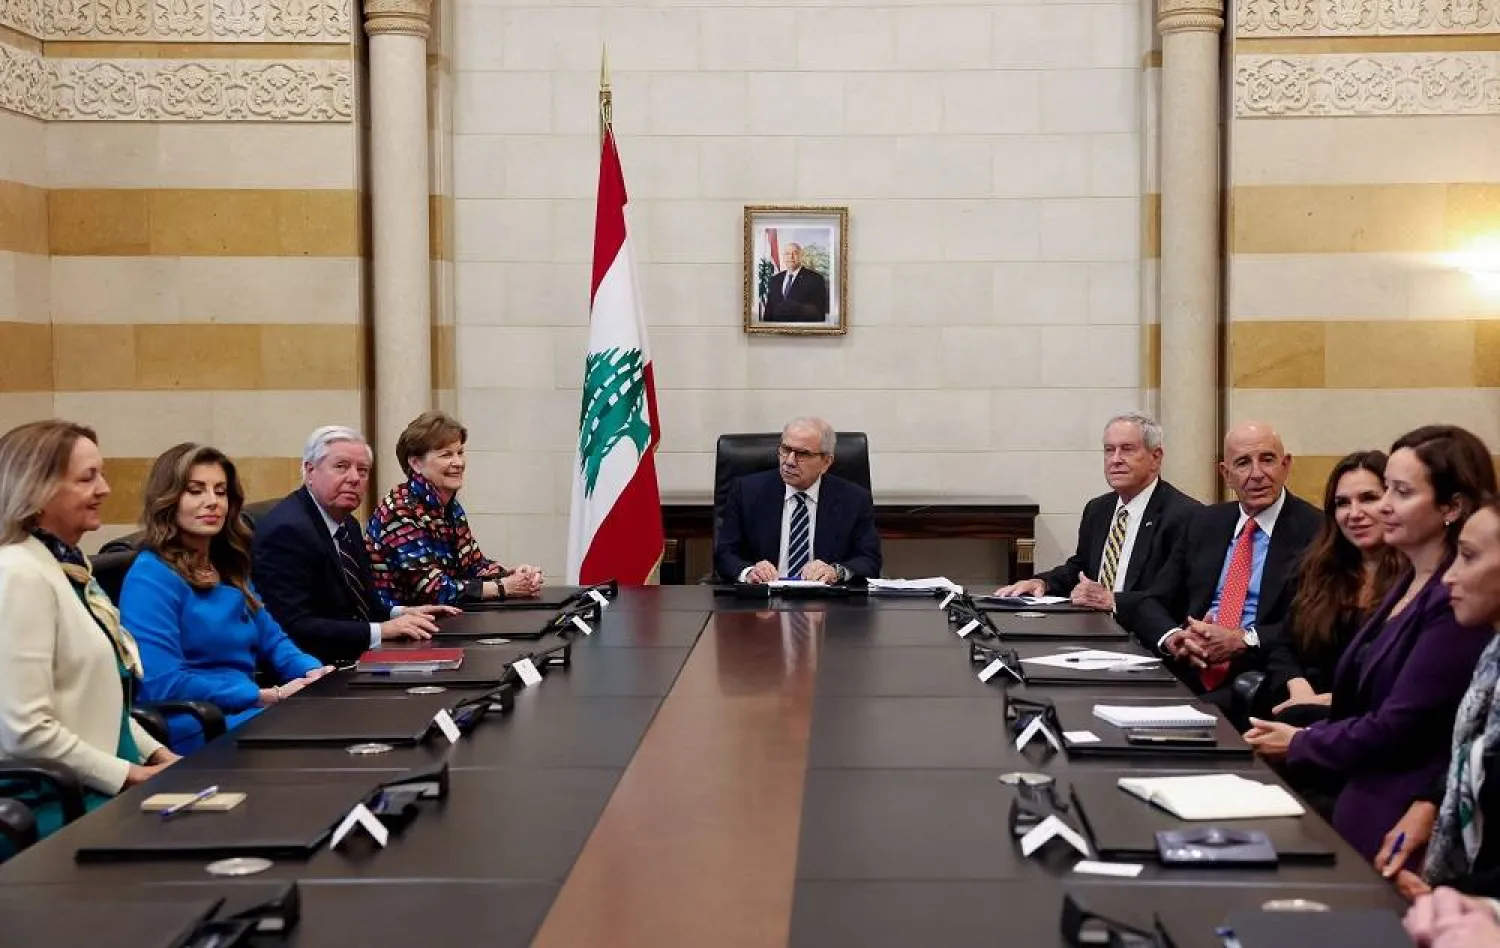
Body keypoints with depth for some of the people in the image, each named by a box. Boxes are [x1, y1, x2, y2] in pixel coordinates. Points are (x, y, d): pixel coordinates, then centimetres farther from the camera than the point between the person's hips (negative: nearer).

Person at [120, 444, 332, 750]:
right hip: (194, 728, -8)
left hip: (244, 713, 8)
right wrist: (267, 696, -17)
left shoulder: (229, 570, 17)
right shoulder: (151, 576, -9)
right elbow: (163, 684, -18)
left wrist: (313, 671, -1)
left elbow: (271, 640, 23)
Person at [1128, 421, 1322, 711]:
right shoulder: (1204, 523, 17)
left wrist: (1242, 640, -20)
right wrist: (1172, 638, -10)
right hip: (1187, 673, 5)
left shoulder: (1315, 531, 0)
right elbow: (1152, 603, 13)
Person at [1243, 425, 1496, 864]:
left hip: (1400, 828, -9)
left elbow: (1397, 729, -19)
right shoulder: (1409, 584, 13)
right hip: (1364, 805, 9)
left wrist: (1299, 744, -5)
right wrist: (1306, 735, -1)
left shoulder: (1459, 602, -18)